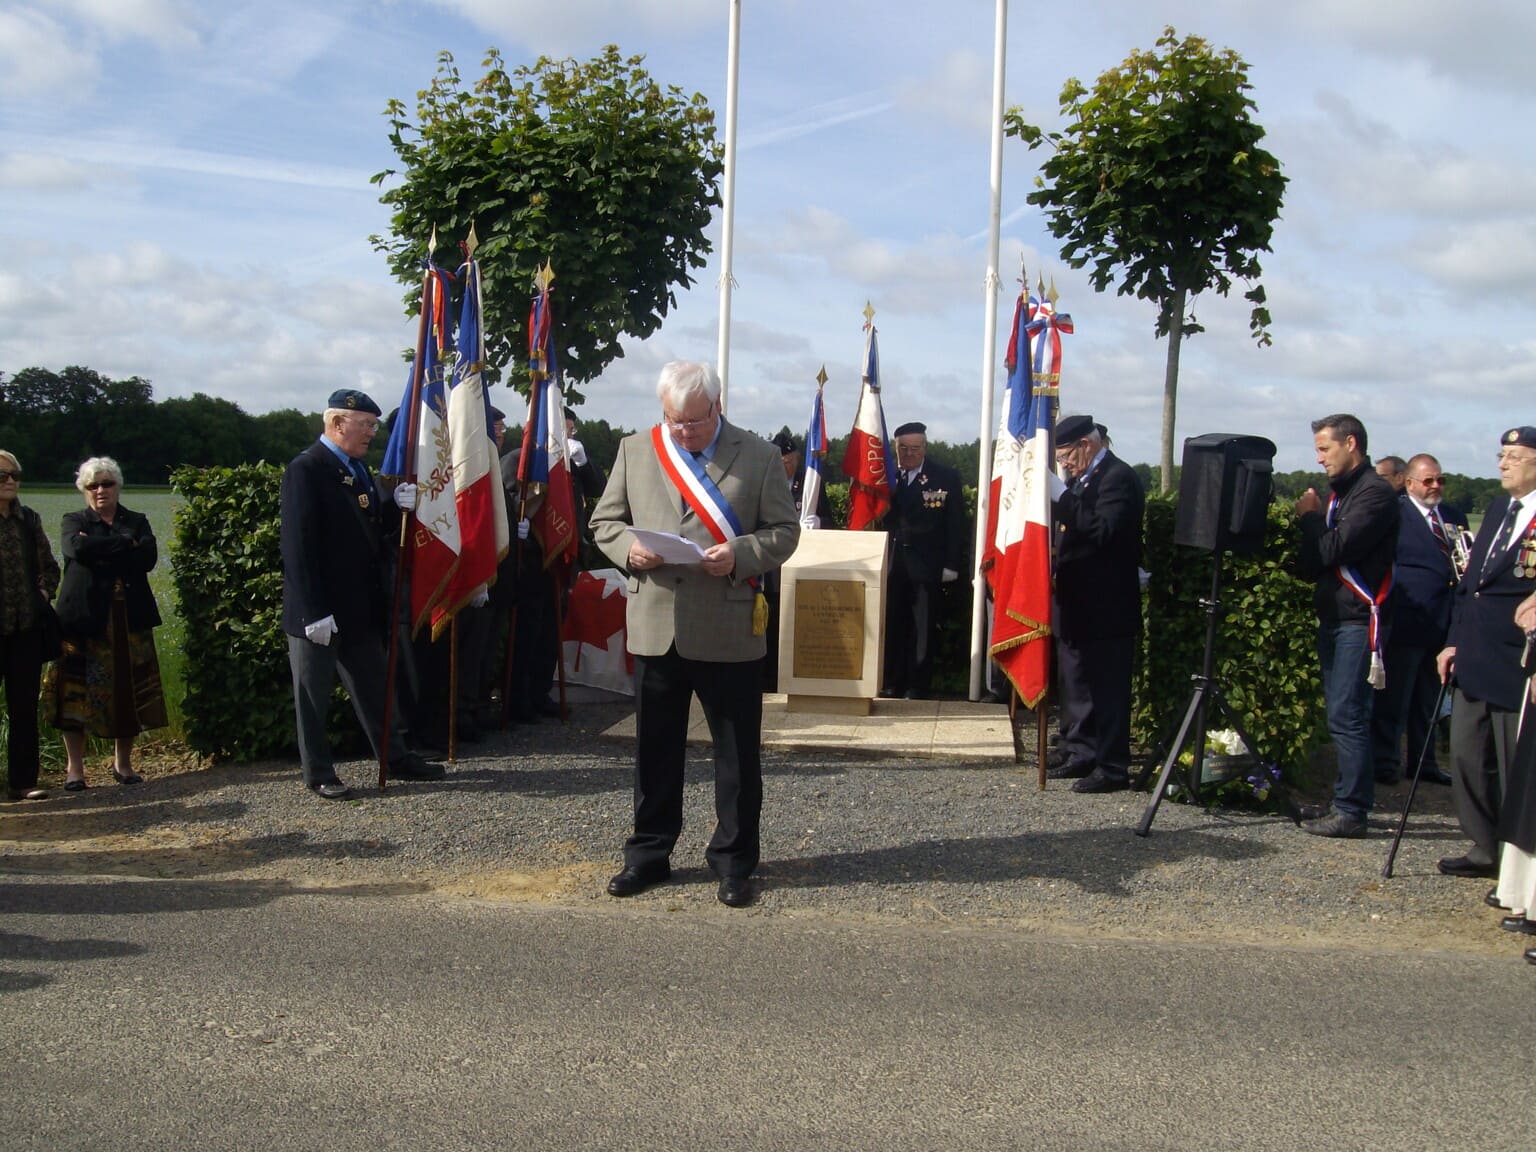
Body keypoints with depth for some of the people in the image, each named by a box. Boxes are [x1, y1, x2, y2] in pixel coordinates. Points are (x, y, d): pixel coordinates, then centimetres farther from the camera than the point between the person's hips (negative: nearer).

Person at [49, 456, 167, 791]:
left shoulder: (137, 522, 14)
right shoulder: (74, 521, 9)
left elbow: (148, 557, -4)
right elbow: (78, 548, -14)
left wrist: (100, 553, -9)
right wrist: (124, 545, -9)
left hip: (129, 620, 2)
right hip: (85, 618, -2)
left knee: (128, 691, 2)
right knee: (77, 692, -4)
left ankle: (123, 762, 13)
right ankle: (74, 767, 2)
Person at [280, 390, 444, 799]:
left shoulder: (358, 468, 12)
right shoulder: (306, 469, -15)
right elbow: (299, 546, -19)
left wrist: (399, 505, -3)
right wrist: (314, 612, -22)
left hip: (362, 607, 8)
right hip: (320, 611, -8)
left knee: (374, 688, 16)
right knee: (313, 696, 6)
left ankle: (396, 758, 26)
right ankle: (319, 775, 16)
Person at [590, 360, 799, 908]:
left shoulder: (759, 456, 1)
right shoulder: (634, 450, 8)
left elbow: (784, 530, 2)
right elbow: (605, 521, 13)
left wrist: (740, 555, -17)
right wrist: (628, 548, -9)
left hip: (729, 631, -2)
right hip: (655, 628, 2)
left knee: (738, 752, 6)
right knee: (655, 748, 12)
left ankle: (733, 860, 19)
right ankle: (649, 852, 26)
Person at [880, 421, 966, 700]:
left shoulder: (946, 477, 1)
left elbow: (956, 525, 0)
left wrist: (952, 565, -4)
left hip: (927, 567, -2)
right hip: (891, 564, 2)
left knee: (923, 630, 2)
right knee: (892, 626, 6)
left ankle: (918, 687, 9)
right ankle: (891, 684, 16)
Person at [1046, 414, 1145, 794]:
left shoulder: (1118, 478, -14)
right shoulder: (1082, 479, 14)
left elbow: (1103, 531, -26)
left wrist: (1062, 498, -25)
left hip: (1106, 609, -10)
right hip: (1077, 606, 10)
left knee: (1107, 688, -5)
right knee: (1076, 685, 16)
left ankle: (1112, 768, 0)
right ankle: (1081, 754, 26)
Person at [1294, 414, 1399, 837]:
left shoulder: (1376, 493, -11)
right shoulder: (1339, 493, 18)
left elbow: (1335, 549, -20)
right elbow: (1312, 562, 21)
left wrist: (1310, 516, -4)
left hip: (1359, 620, -9)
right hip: (1334, 617, 9)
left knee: (1346, 716, -10)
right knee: (1342, 716, 10)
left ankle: (1351, 812, -6)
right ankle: (1349, 803, 16)